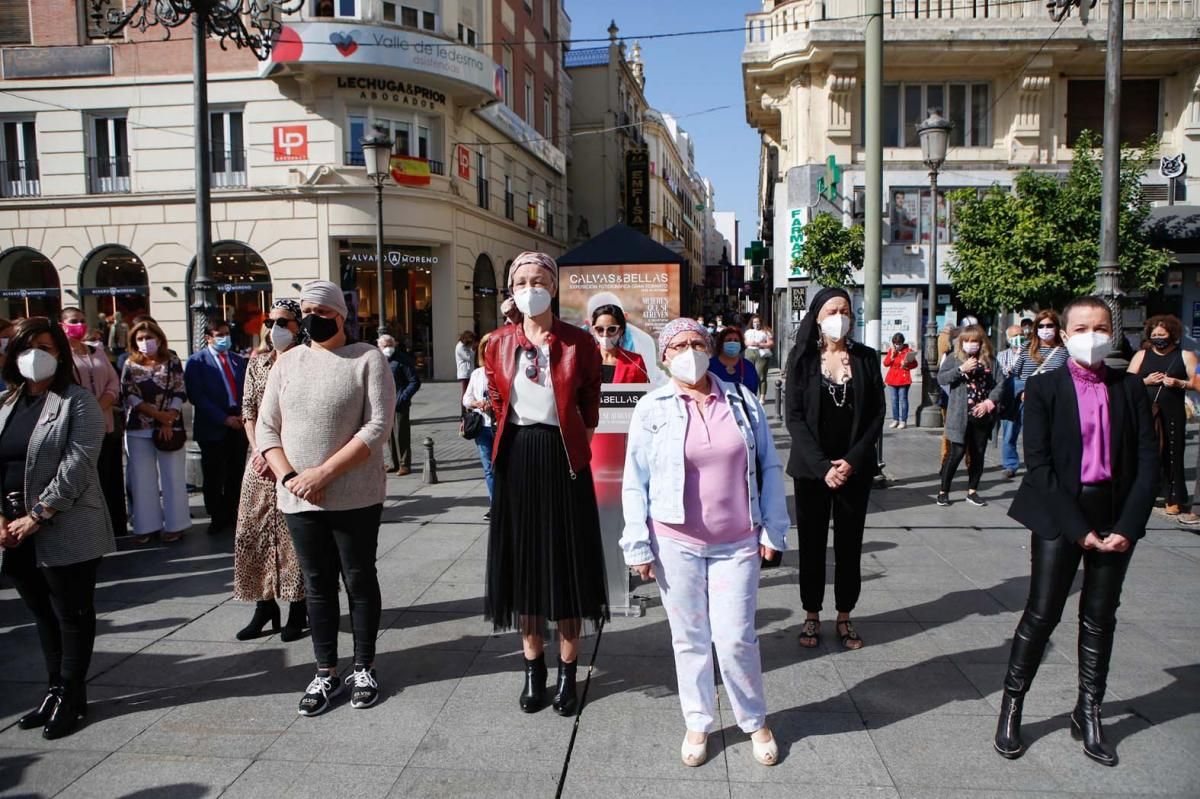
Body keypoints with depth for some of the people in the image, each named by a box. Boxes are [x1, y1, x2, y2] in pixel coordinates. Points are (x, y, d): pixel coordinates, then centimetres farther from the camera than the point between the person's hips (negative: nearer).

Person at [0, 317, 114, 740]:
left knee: (72, 615, 5)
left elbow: (76, 466, -14)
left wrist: (36, 517, -15)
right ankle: (56, 690, 29)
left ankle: (71, 696, 17)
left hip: (67, 531, -6)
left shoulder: (77, 401, -6)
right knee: (43, 615, 16)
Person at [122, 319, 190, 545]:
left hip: (168, 427, -2)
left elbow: (179, 393, -2)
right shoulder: (130, 365, 7)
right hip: (138, 430, 2)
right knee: (142, 479, 5)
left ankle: (173, 525, 10)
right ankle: (146, 525, 14)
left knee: (172, 476, 1)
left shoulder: (172, 361, 3)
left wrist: (168, 421, -14)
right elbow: (129, 396, -1)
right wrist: (156, 413, -14)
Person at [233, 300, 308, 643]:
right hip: (260, 458, 5)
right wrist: (258, 451, -5)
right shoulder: (257, 362, 11)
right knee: (253, 531, 6)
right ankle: (265, 605, 19)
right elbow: (248, 412, 9)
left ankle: (298, 608, 11)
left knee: (294, 532, 0)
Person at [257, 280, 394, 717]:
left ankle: (364, 668, 24)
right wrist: (289, 476, -10)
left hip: (355, 497, -4)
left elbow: (378, 426, -14)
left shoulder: (367, 358, -5)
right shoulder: (287, 362, 9)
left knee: (359, 580, 8)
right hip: (298, 499, 4)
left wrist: (323, 472, -18)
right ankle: (325, 673, 24)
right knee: (317, 584, 12)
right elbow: (266, 427, 7)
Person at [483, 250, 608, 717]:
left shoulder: (578, 343, -4)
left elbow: (589, 405, 7)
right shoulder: (500, 343, 4)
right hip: (516, 457, 3)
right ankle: (533, 669, 24)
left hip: (563, 457, -2)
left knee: (566, 560, 4)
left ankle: (568, 673, 19)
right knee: (522, 560, 8)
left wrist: (577, 439, 5)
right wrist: (512, 434, 12)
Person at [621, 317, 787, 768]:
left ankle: (755, 721, 27)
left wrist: (772, 531, 4)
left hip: (737, 544, 1)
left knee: (736, 638, 2)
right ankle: (698, 723, 30)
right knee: (689, 638, 11)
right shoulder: (652, 408, -3)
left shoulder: (743, 401, 3)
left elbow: (768, 467, 6)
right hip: (676, 544, 0)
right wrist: (638, 545, -4)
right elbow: (635, 482, -1)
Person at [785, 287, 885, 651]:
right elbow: (794, 416, -7)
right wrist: (821, 466, -14)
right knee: (812, 544, 7)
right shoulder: (802, 358, -2)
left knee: (849, 545, 8)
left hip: (855, 469, 1)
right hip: (811, 469, -1)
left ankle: (844, 617, 22)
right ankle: (812, 616, 20)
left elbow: (877, 413, 2)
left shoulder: (866, 358, 3)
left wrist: (853, 460, -10)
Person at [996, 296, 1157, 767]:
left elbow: (1148, 462, 2)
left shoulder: (1130, 389, 5)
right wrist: (1078, 528, -14)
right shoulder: (1044, 389, -3)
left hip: (1116, 517, 3)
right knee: (1042, 614, -1)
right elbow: (1038, 464, -9)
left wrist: (1128, 527, -8)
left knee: (1100, 618, 11)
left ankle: (1088, 714, 24)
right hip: (1059, 516, -3)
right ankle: (1011, 707, 12)